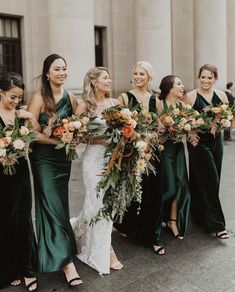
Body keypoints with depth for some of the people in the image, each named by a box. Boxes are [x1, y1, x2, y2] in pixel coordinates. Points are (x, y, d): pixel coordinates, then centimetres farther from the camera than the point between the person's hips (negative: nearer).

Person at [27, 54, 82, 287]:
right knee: (54, 207, -5)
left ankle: (51, 250, 36)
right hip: (44, 158, -5)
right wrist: (58, 140, -22)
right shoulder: (38, 98, -11)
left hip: (64, 158, 6)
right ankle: (67, 262, 1)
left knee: (59, 206, 15)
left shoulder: (71, 99, 4)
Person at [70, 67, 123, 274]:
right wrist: (102, 139, -16)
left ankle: (78, 229, 40)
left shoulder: (114, 103, 8)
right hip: (95, 157, -5)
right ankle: (106, 252, 15)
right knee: (99, 202, 1)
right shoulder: (85, 105, -4)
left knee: (109, 201, 12)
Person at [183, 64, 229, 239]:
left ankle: (201, 216, 30)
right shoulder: (191, 96, -6)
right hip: (198, 142, -5)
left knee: (212, 181, 12)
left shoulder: (221, 95, 6)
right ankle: (217, 224, 2)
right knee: (209, 181, -6)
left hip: (216, 141, 5)